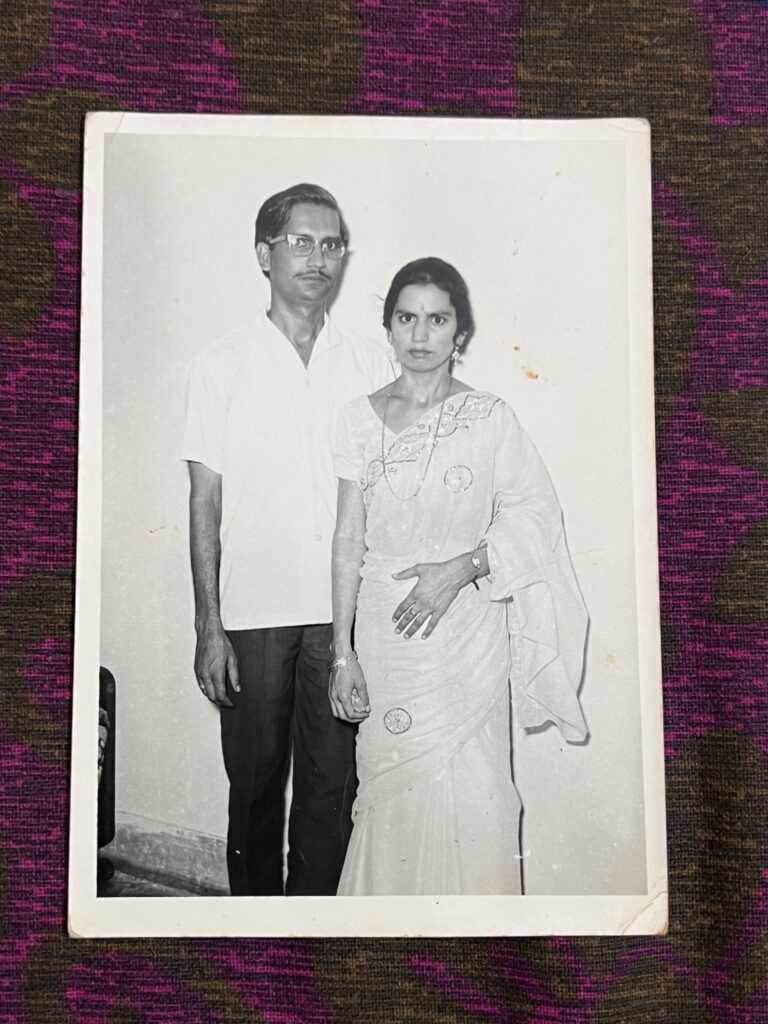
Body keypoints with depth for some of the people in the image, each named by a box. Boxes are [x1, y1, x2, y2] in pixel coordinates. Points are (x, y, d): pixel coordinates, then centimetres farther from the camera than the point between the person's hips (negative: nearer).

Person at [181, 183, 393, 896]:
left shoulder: (369, 363, 7)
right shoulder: (222, 365, 2)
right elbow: (205, 501, 0)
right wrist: (209, 629, -4)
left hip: (345, 612, 2)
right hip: (253, 614, -1)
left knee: (332, 787, 8)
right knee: (256, 784, 10)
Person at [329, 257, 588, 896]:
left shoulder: (490, 418, -1)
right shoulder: (362, 417, 3)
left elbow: (532, 519, -1)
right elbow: (348, 538, 2)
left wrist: (457, 568, -16)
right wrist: (343, 651, -1)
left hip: (466, 631, -1)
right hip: (383, 628, 2)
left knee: (468, 799, 1)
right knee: (391, 792, 9)